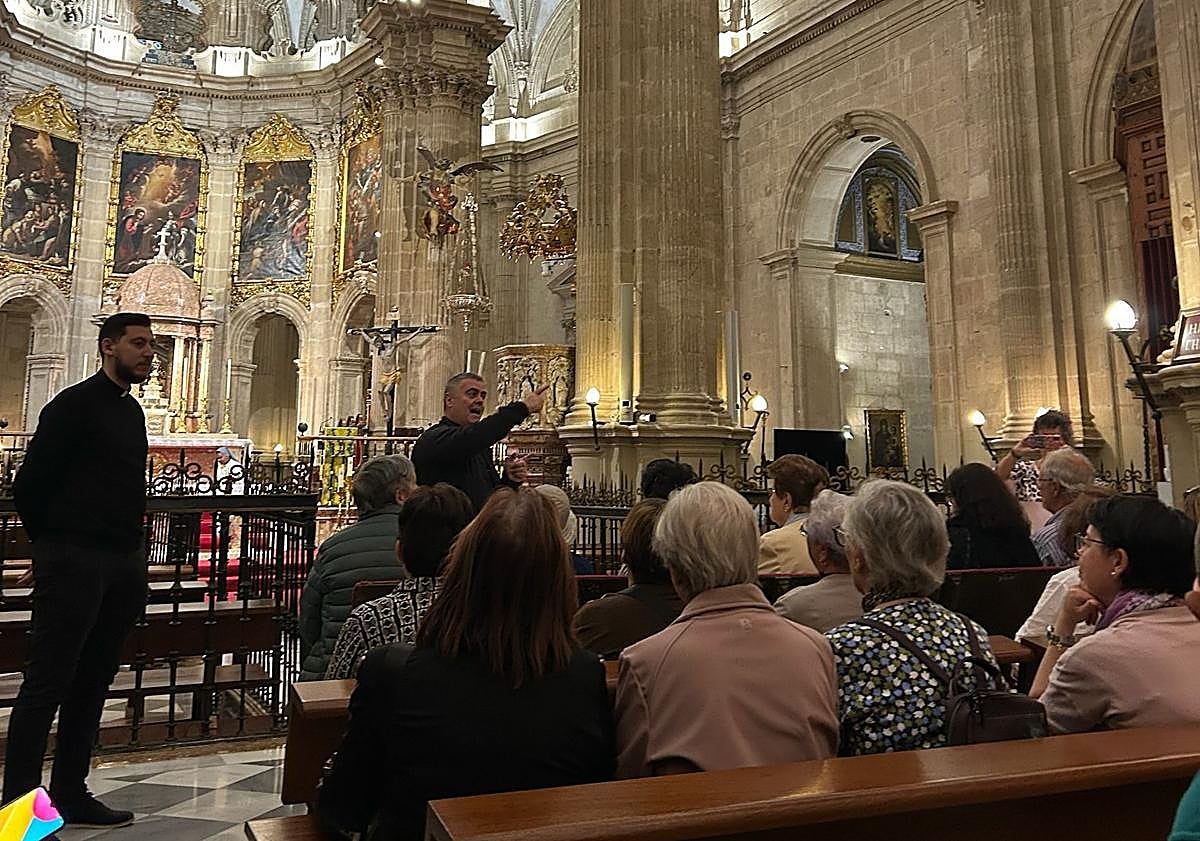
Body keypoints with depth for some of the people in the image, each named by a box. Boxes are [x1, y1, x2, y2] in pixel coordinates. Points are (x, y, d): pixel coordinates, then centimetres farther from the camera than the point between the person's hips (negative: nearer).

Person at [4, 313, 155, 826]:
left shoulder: (131, 411, 16)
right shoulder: (74, 405, -9)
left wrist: (133, 551, 13)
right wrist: (53, 546, -1)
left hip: (123, 566, 8)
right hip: (73, 565, -8)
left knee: (91, 684, 13)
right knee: (47, 684, -1)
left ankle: (71, 795, 23)